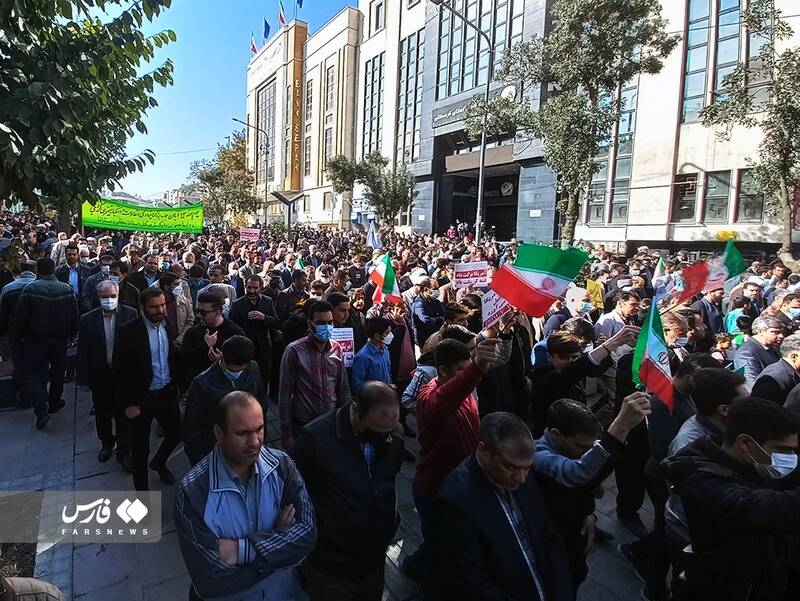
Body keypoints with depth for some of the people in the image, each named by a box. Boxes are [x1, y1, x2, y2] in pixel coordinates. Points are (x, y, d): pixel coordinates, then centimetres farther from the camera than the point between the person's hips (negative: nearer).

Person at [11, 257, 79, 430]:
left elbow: (19, 315, -11)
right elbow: (75, 315, 0)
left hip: (35, 339, -2)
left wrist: (18, 335, 3)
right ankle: (54, 403, 31)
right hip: (60, 339, 3)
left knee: (34, 374, 5)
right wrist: (72, 335, 11)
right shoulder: (68, 289, -5)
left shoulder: (30, 289, -13)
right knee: (58, 372, 18)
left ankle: (41, 410, -7)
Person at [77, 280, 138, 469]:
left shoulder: (131, 315, -9)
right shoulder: (87, 319, -4)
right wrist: (84, 379, -1)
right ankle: (107, 443, 43)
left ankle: (123, 452, 22)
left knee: (123, 415, 7)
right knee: (102, 414, 20)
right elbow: (83, 352, -1)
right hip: (99, 375, 2)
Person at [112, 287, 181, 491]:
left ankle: (158, 463, 48)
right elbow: (119, 370, -13)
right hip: (141, 398, -4)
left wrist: (177, 387, 6)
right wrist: (127, 403, -12)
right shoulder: (128, 331, -16)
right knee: (140, 448, 9)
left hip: (167, 394, 5)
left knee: (176, 434, 17)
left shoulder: (168, 327, -1)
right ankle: (142, 489, 30)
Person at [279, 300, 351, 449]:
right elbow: (285, 394, -9)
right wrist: (286, 433, -8)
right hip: (302, 425, -3)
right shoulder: (294, 351, -13)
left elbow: (343, 388, 9)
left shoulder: (336, 349, 1)